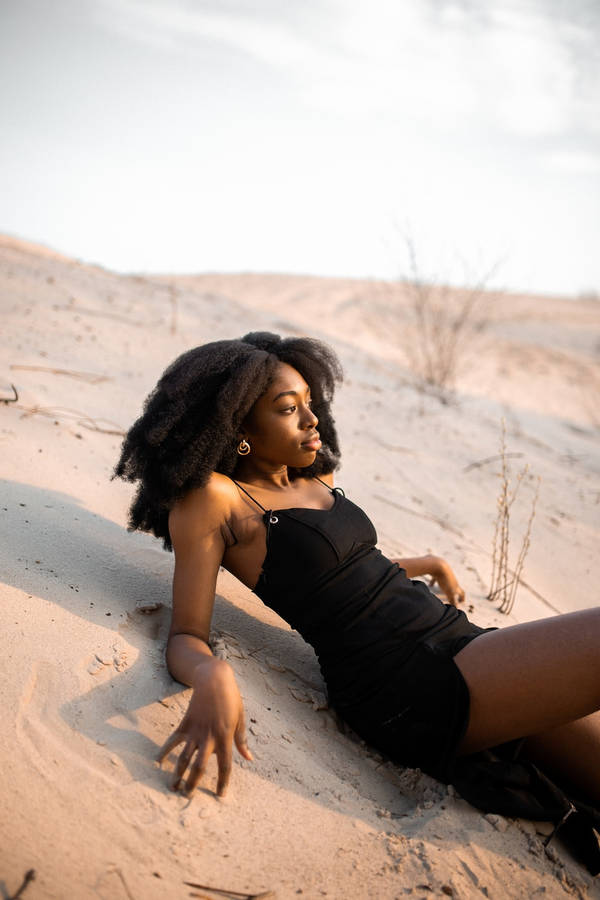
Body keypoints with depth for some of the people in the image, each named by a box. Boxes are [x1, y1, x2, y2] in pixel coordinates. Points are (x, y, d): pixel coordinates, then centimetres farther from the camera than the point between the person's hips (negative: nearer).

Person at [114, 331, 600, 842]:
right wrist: (211, 676, -33)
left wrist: (432, 564, 38)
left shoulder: (317, 479, 16)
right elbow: (186, 636, -11)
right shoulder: (211, 498, -6)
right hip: (408, 692, -8)